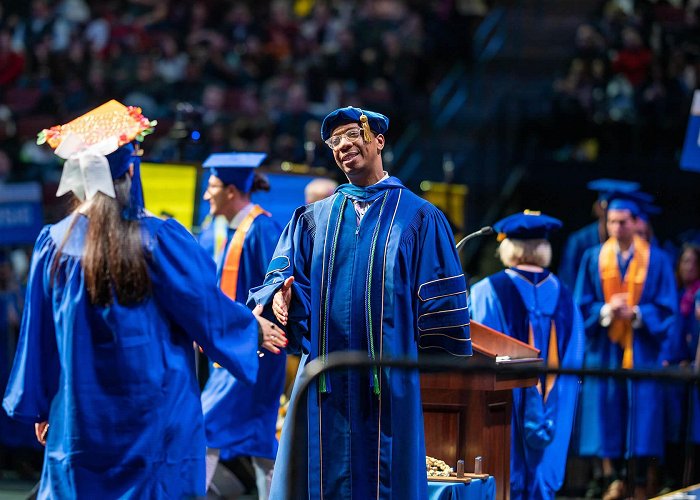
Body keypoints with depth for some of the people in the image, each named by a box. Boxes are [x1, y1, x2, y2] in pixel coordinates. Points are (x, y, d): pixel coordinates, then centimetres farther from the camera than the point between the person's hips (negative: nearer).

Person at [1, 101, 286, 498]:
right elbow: (206, 306, -1)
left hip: (80, 417, 3)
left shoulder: (56, 243, -3)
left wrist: (40, 408, 16)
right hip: (153, 417, -3)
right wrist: (253, 327, 19)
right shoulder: (158, 240, -11)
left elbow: (39, 336, 5)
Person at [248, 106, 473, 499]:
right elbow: (283, 275, 6)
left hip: (389, 383, -3)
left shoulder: (419, 217, 5)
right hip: (326, 385, 3)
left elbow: (443, 302, 1)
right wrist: (282, 295, -18)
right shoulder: (314, 219, 15)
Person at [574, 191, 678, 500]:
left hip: (642, 351, -1)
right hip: (604, 349, 1)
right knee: (606, 415, -4)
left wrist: (635, 313, -16)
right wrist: (607, 310, -16)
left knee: (641, 415, -2)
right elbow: (582, 304, 4)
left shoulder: (656, 260, 2)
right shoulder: (593, 259, 6)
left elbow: (667, 308, 0)